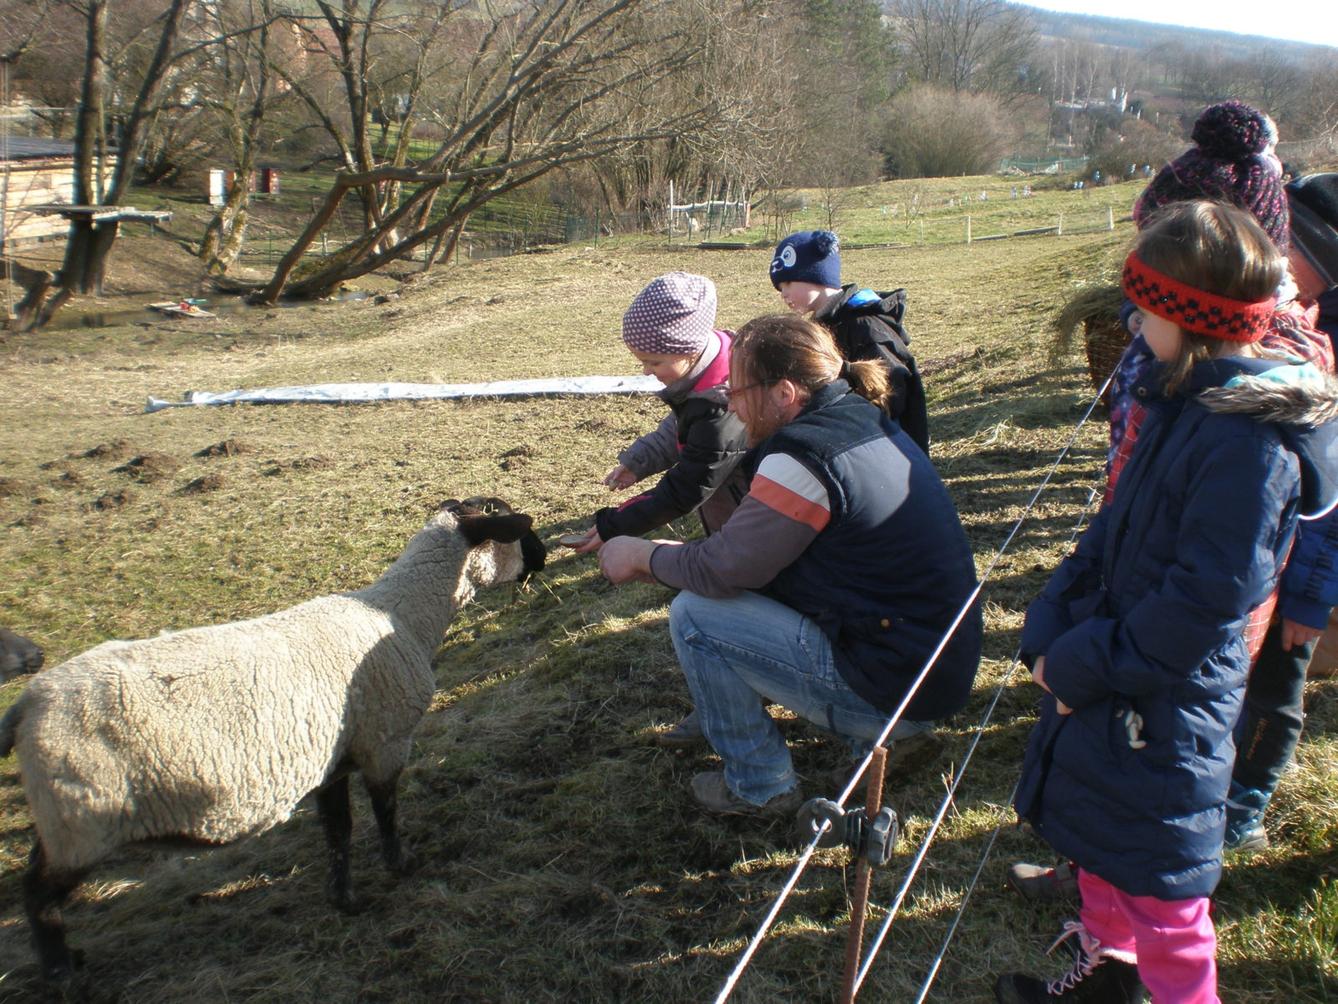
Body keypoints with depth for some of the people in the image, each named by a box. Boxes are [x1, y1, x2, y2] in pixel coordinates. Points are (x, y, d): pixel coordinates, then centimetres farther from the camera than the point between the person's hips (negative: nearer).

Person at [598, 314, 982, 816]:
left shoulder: (805, 453, -21)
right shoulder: (866, 422, 7)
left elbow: (721, 570, -14)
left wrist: (644, 556, 4)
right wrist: (675, 552, 13)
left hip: (893, 689, -9)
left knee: (693, 614, -7)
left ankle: (759, 784, 8)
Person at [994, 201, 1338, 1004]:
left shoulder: (1251, 442, -25)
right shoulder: (1190, 403, 4)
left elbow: (1204, 601, -25)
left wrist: (1084, 665, -18)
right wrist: (1053, 629, 0)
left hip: (1162, 708, -9)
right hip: (1107, 677, 9)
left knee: (1157, 877, 9)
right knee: (1099, 837, 25)